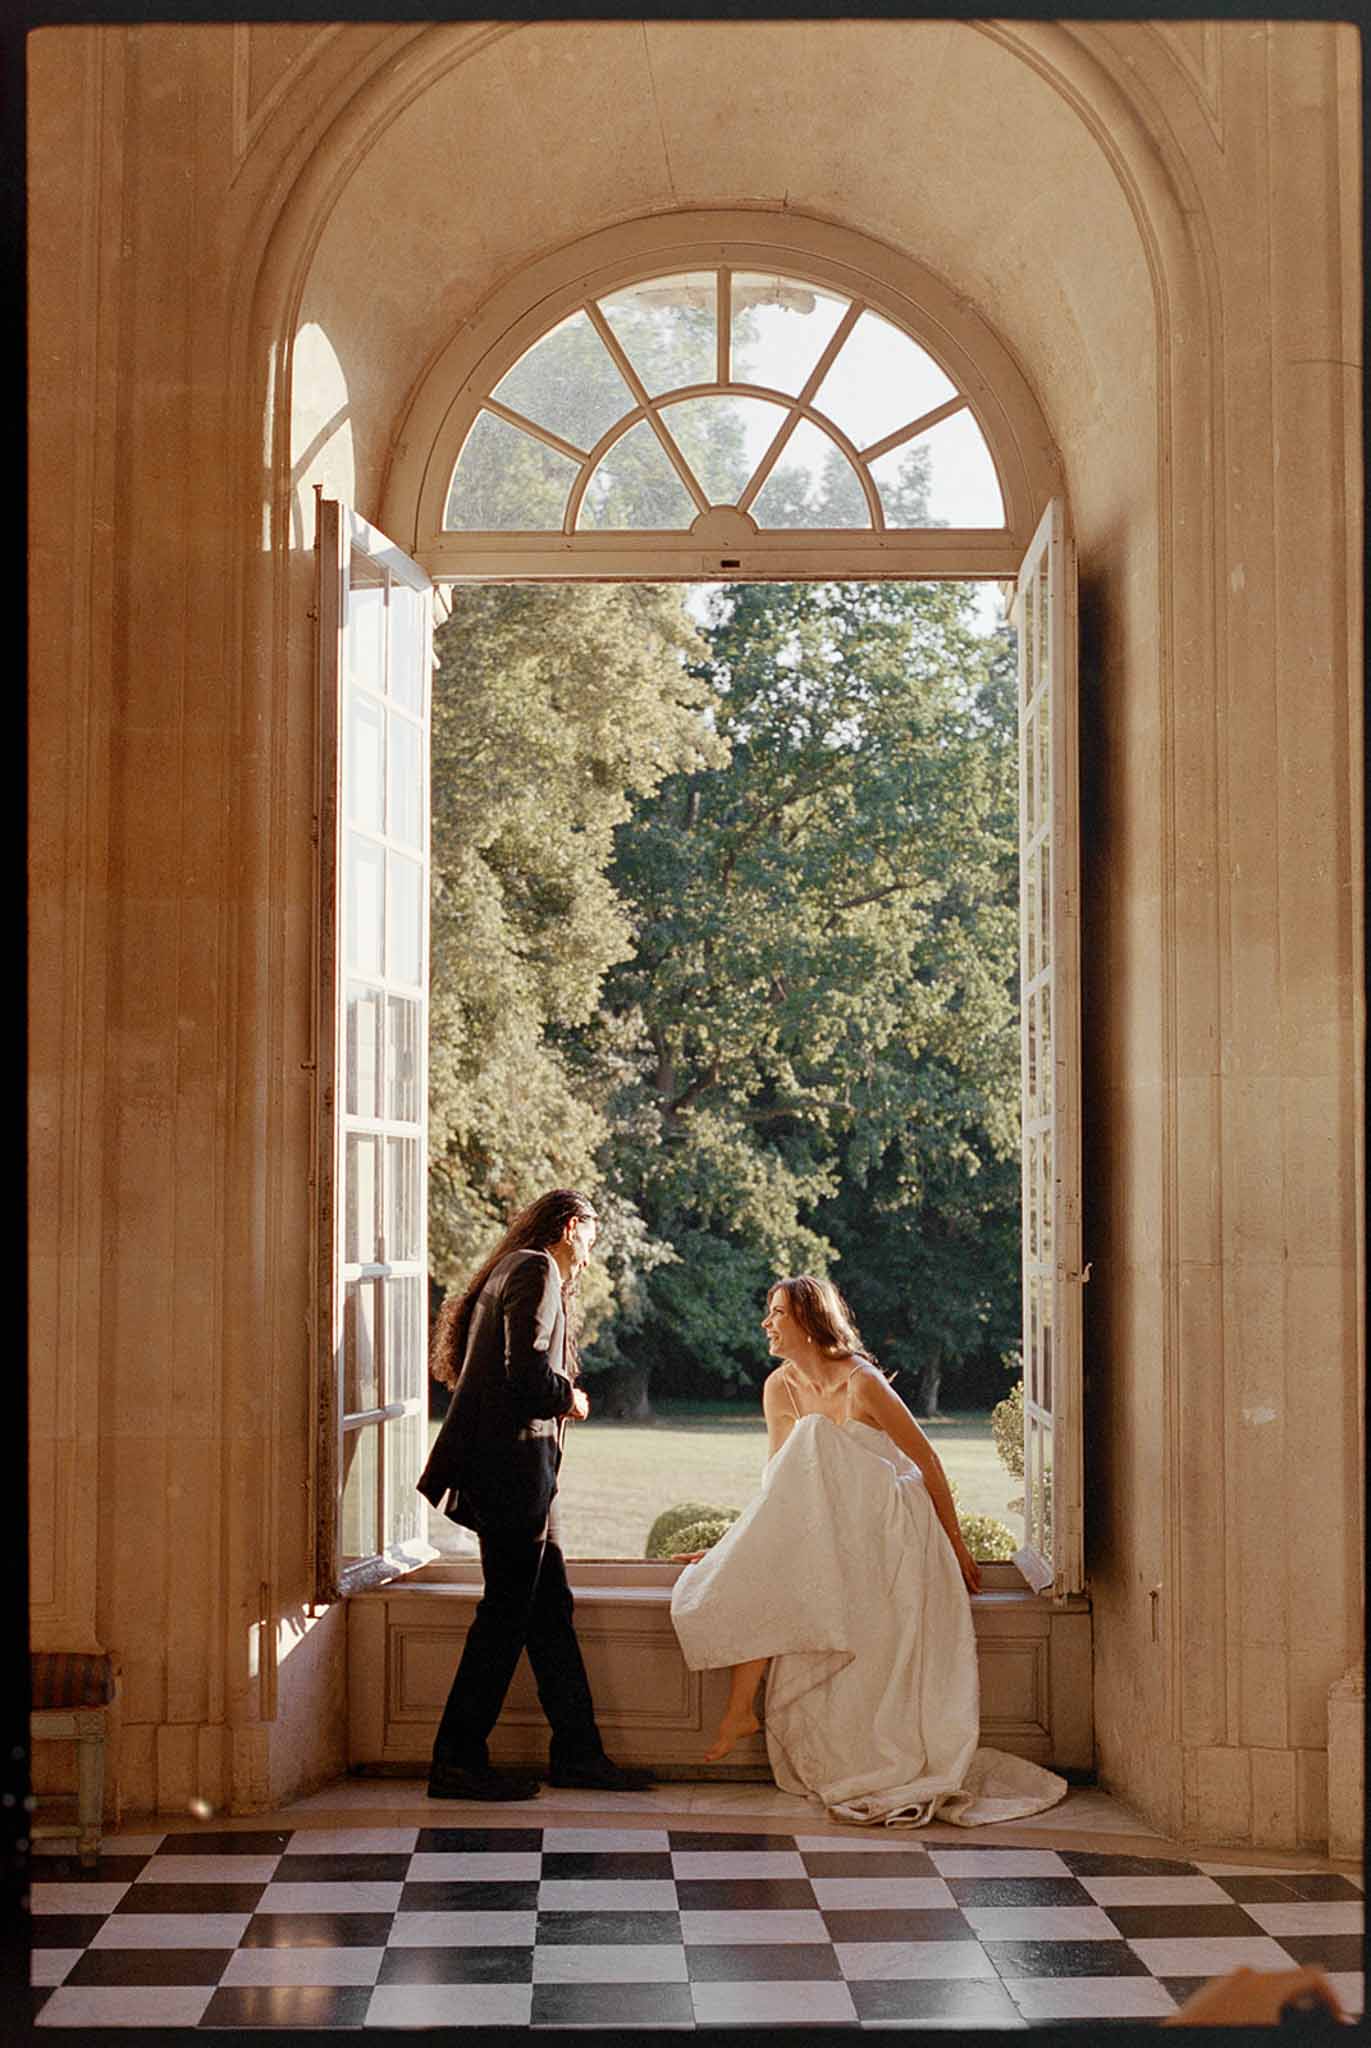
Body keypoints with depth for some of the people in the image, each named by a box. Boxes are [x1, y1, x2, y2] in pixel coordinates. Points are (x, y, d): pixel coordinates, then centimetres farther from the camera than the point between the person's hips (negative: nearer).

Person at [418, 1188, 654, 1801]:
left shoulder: (514, 1270, 21)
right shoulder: (536, 1269, -9)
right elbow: (526, 1371, -20)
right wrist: (569, 1398, -5)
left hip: (515, 1472, 11)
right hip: (513, 1466, -11)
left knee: (550, 1609, 12)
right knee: (506, 1613, -5)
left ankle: (576, 1751, 18)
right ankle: (457, 1762, 2)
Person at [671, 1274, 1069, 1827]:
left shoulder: (862, 1382, -15)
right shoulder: (780, 1388, 4)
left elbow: (927, 1460, -9)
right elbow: (777, 1490, 9)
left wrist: (956, 1546, -7)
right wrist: (731, 1546, 3)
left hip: (888, 1531, -5)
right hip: (823, 1534, 5)